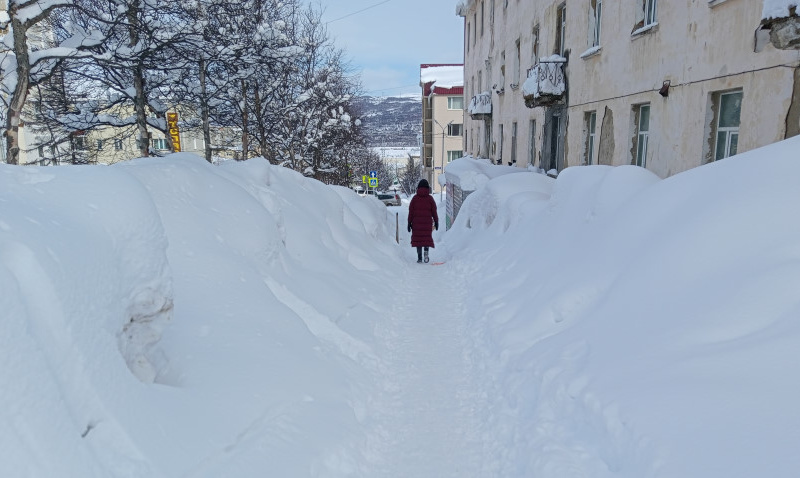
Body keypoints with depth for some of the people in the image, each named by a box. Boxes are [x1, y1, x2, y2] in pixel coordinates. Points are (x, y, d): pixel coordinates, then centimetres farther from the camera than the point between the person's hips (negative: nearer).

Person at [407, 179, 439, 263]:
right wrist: (436, 221, 10)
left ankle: (419, 257, 3)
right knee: (427, 237, 12)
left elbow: (410, 211, 1)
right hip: (427, 222, 0)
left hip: (416, 222, 0)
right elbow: (434, 211, 1)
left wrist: (409, 223, 6)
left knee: (418, 238, 6)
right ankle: (426, 250, -13)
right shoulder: (430, 198, -1)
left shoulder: (415, 198, 1)